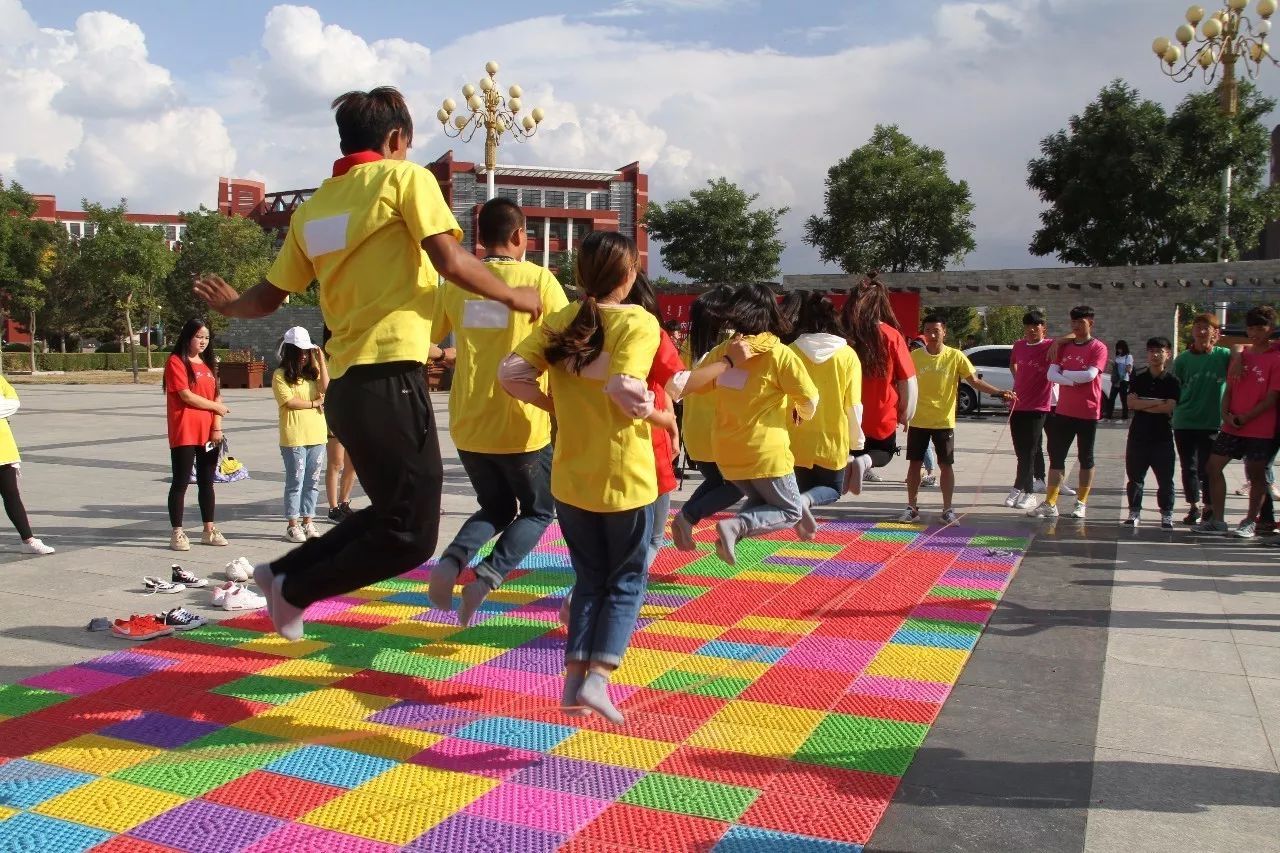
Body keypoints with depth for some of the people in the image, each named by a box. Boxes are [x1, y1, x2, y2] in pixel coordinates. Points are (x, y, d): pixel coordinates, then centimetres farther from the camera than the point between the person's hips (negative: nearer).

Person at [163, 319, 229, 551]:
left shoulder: (209, 363, 17)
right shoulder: (176, 362, -4)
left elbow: (216, 396, 10)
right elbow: (187, 396, -13)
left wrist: (217, 427, -1)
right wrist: (217, 407, -3)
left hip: (208, 434, 7)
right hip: (184, 434, -6)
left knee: (207, 482, 11)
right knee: (181, 482, -3)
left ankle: (209, 530, 17)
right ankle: (177, 533, 2)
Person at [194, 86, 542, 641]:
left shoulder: (312, 208, 16)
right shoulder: (403, 177, -1)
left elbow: (269, 297, 21)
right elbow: (450, 262, -12)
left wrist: (229, 305, 42)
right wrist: (513, 296, 3)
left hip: (343, 385, 8)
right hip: (389, 379, -8)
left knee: (391, 514, 23)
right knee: (410, 536, 1)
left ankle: (284, 572, 22)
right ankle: (296, 588, 6)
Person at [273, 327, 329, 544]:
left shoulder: (313, 372, 13)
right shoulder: (280, 375, -3)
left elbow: (326, 390, -5)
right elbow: (290, 402, -12)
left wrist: (321, 362, -6)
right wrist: (315, 403, -2)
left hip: (317, 436, 5)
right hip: (293, 437, -5)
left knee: (312, 482, 9)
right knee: (295, 482, -1)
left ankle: (308, 523, 17)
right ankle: (293, 525, 6)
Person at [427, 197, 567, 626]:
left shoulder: (455, 282, 4)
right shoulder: (537, 278, -7)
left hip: (468, 423, 4)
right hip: (521, 423, -4)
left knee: (496, 507, 23)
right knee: (538, 510, 16)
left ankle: (451, 561, -5)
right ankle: (487, 577, -8)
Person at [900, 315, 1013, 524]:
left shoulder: (955, 356, -5)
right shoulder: (915, 356, -2)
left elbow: (975, 381, -3)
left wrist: (1000, 393, -14)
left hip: (944, 422, -1)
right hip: (918, 421, 1)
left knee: (946, 465, 2)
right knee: (914, 463, 5)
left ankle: (947, 510, 11)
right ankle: (912, 508, 15)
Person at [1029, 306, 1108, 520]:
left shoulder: (1098, 348, -7)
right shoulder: (1064, 347, 8)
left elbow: (1090, 374, -21)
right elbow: (1051, 375, -2)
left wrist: (1064, 373, -9)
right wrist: (1074, 381, -17)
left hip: (1088, 413, -5)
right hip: (1063, 411, 5)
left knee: (1085, 458, 8)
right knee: (1056, 456, 4)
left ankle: (1081, 503, 17)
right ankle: (1050, 504, 7)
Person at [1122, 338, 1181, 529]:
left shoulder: (1173, 382, -1)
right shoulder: (1138, 379, 5)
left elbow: (1169, 407, -14)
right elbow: (1131, 402, -8)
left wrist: (1143, 405, -9)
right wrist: (1157, 403, -14)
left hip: (1163, 436, -2)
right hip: (1138, 435, 2)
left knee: (1165, 478, 2)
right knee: (1135, 476, 7)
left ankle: (1166, 514, 13)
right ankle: (1134, 512, 17)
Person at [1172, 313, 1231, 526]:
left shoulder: (1223, 355, -1)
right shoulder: (1183, 358, 2)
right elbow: (1174, 389, 7)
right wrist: (1178, 407, -1)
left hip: (1212, 422, -1)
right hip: (1184, 422, 2)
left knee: (1207, 468, 3)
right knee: (1188, 467, 6)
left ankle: (1209, 508, 20)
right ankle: (1193, 507, 18)